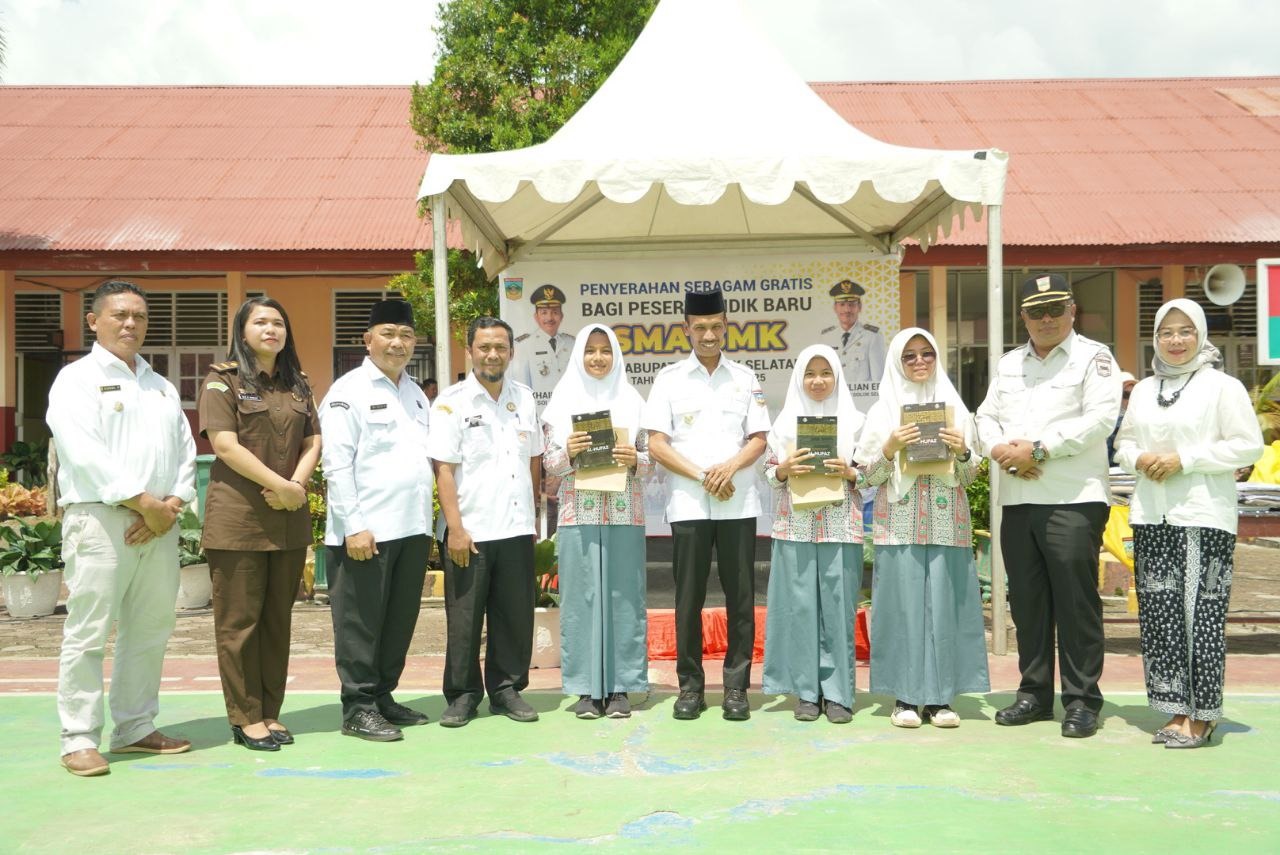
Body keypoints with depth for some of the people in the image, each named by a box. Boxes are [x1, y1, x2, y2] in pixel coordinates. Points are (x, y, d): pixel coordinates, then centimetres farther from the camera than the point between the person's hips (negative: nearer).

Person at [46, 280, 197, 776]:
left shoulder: (162, 388, 21)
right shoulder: (76, 380, 2)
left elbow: (186, 452, 14)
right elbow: (85, 453, -12)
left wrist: (172, 504, -4)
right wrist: (143, 502, -15)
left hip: (159, 524, 6)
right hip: (100, 519, -6)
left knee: (149, 633, 9)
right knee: (88, 635, -4)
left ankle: (135, 729, 19)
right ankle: (79, 741, 3)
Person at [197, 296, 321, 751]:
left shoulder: (298, 386, 16)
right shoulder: (222, 380, -1)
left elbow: (313, 443, 11)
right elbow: (225, 445, -11)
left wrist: (298, 484, -8)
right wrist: (280, 485, -14)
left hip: (289, 516, 5)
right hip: (237, 516, -5)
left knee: (278, 617, 9)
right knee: (239, 619, -1)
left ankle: (270, 711, 17)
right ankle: (245, 717, 8)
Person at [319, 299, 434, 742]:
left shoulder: (416, 393, 17)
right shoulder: (349, 390, -4)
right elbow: (336, 463, -11)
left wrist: (429, 522, 12)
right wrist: (353, 524, -17)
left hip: (413, 528, 7)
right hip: (367, 530, -7)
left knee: (400, 621, 13)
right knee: (361, 622, 1)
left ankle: (383, 696, 24)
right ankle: (358, 707, 10)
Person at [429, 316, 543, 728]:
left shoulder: (524, 398, 10)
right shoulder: (452, 402, -4)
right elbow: (444, 468, -8)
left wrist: (531, 512, 12)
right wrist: (455, 527, -14)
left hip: (516, 528, 4)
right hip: (469, 530, -4)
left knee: (515, 615, 8)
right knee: (464, 618, 4)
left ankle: (507, 689, 22)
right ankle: (463, 694, 17)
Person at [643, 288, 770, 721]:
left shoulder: (745, 378, 10)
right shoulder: (669, 379, 6)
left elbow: (759, 439, 6)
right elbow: (657, 444, 0)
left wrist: (731, 466, -13)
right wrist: (702, 476, -10)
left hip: (738, 503, 1)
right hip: (688, 504, -1)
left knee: (740, 597, 3)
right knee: (688, 599, 3)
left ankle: (737, 686, 12)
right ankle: (690, 685, 14)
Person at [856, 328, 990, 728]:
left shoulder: (954, 408, 11)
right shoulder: (883, 411, 7)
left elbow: (969, 477, 12)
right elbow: (869, 475, 3)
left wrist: (962, 452, -8)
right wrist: (890, 448, -13)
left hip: (947, 522, 2)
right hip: (899, 523, -1)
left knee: (944, 602, 0)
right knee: (902, 602, -3)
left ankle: (939, 697, 8)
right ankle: (904, 696, 5)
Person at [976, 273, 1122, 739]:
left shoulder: (1093, 357, 1)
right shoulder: (1008, 364, 19)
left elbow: (1099, 419, -12)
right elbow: (986, 417, 16)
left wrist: (1037, 450, -14)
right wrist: (998, 449, -6)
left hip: (1073, 500, -6)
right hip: (1016, 501, 6)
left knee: (1076, 604, -3)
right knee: (1027, 601, 11)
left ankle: (1082, 701, 6)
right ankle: (1034, 692, 21)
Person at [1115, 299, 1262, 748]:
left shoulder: (1223, 386, -1)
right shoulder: (1143, 390, 16)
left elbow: (1249, 446, -7)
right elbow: (1123, 442, 20)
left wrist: (1184, 459, -14)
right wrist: (1138, 459, -3)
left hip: (1204, 518, -5)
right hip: (1151, 518, 5)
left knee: (1200, 613, -6)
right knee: (1159, 614, 6)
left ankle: (1201, 716, 5)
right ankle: (1177, 709, 16)